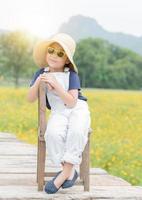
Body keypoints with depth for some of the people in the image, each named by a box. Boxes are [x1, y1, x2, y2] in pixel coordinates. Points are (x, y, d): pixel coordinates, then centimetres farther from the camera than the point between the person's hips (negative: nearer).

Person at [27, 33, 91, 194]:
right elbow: (30, 99, 1)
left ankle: (66, 170, -24)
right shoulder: (41, 73, 4)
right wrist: (37, 83, -17)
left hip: (78, 108, -2)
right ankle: (70, 170, -18)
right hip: (58, 112, 2)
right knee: (53, 134, -32)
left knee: (76, 132, -36)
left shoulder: (71, 75, -7)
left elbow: (72, 102, -17)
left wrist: (56, 85, -27)